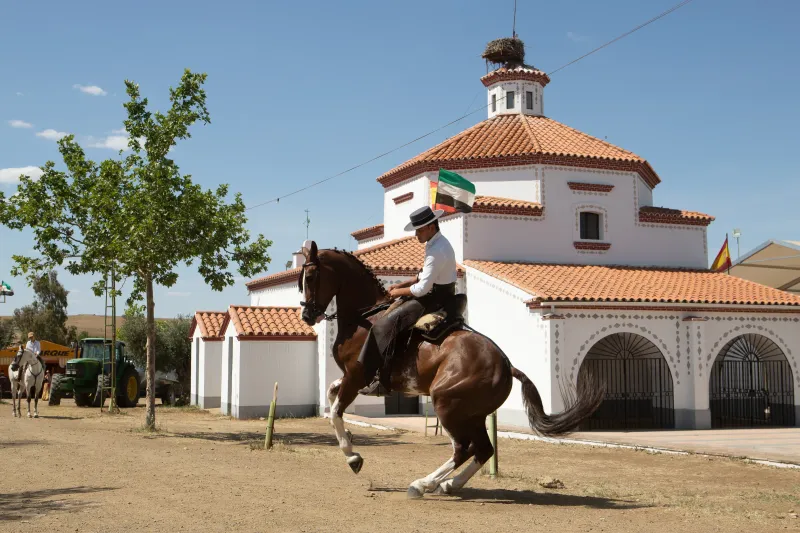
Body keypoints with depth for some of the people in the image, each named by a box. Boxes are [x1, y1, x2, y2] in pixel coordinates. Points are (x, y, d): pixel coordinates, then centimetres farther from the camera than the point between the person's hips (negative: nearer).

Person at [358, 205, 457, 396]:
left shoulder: (436, 251, -24)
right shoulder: (439, 243, 10)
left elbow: (422, 288, -24)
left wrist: (400, 292, -8)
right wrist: (401, 285, 9)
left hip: (435, 300, -11)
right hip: (439, 294, 11)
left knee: (385, 326, -16)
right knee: (394, 310, 19)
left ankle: (382, 381, -14)